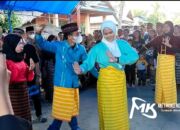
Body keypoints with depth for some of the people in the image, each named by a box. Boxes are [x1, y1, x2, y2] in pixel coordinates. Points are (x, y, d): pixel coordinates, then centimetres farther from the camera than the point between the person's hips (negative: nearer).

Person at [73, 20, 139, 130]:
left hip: (120, 80, 3)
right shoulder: (98, 48, -6)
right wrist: (81, 69, -37)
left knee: (120, 109, 18)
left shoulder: (122, 44, 0)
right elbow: (88, 63, -15)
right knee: (108, 110, 7)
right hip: (106, 81, -3)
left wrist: (117, 59, -23)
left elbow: (134, 56, -13)